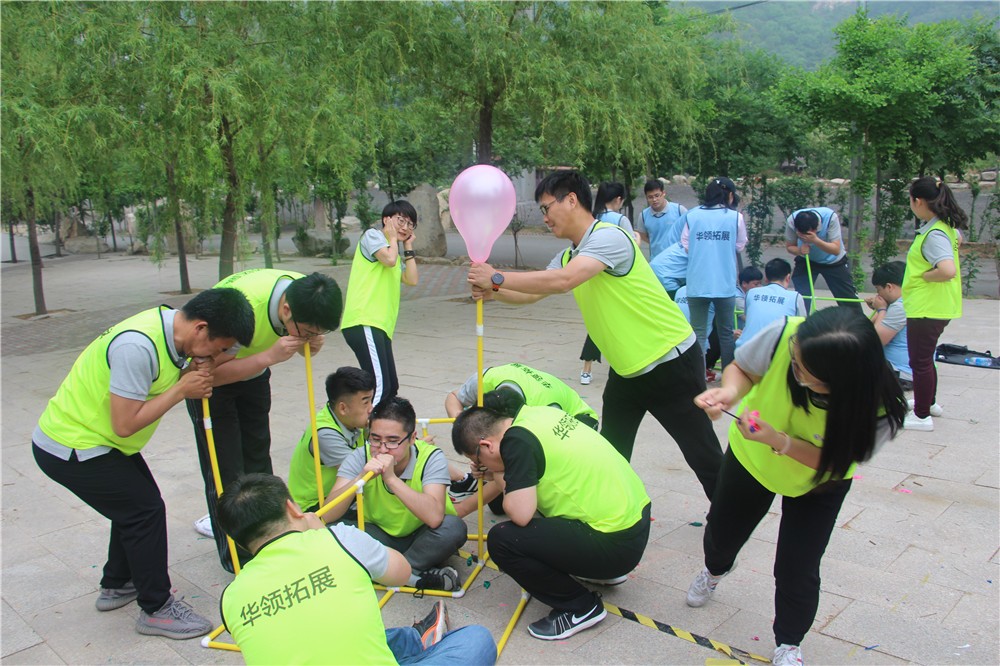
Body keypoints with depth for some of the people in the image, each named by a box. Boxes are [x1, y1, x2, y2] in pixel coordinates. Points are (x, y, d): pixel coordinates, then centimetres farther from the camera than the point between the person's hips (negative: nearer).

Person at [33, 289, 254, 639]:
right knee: (145, 510, -5)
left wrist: (194, 375, -18)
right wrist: (181, 389, -23)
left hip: (95, 438, 9)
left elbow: (160, 384, 3)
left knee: (136, 504, 18)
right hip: (70, 449, -9)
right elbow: (125, 424, -30)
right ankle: (156, 608, 10)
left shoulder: (170, 324, -5)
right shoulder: (137, 346, -34)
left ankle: (117, 585, 38)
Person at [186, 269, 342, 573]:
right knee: (225, 471, -5)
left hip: (253, 371, 6)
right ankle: (236, 557, 7)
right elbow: (213, 372, -35)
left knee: (258, 458, 13)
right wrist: (269, 356, -44)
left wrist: (311, 345, -26)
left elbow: (306, 340, -2)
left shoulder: (304, 295, -22)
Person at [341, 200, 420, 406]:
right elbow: (389, 259, -14)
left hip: (380, 326, 10)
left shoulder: (397, 254, 29)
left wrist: (408, 246, 19)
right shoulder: (372, 235, 5)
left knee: (391, 387, 11)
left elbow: (412, 280, 14)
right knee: (380, 386, -20)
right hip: (363, 322, -10)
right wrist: (393, 238, 4)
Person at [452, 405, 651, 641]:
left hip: (616, 542, -10)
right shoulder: (539, 413, 8)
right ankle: (605, 570, 27)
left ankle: (580, 607, 2)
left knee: (502, 539, -13)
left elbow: (521, 514, -21)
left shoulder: (516, 441, -16)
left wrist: (507, 494, -1)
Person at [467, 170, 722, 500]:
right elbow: (532, 293, 11)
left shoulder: (609, 237, -21)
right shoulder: (568, 256, 8)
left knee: (705, 457, 0)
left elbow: (563, 281, -34)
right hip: (626, 370, 9)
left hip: (671, 361, -9)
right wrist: (492, 291, -9)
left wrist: (497, 277, -27)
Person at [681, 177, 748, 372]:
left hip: (697, 284, 0)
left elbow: (685, 245, 3)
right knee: (726, 333, 15)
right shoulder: (736, 217, -3)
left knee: (698, 333, 4)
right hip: (725, 284, 0)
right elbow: (739, 246, 6)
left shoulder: (692, 215, 0)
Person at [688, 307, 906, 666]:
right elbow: (742, 368, -19)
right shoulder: (784, 335, -40)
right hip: (751, 455, 2)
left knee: (797, 571, -2)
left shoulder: (879, 409, -38)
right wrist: (731, 391, -41)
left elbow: (832, 461, -25)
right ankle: (715, 569, 62)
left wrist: (779, 441, -41)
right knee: (721, 533, 22)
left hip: (818, 481, -2)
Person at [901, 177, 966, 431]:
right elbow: (957, 239, 33)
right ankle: (929, 402, 40)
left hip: (927, 308, -10)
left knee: (920, 360, 1)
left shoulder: (934, 235, -24)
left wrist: (924, 276, -19)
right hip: (936, 306, 10)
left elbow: (948, 270, -38)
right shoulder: (946, 227, 7)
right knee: (925, 357, 24)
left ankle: (922, 416, 11)